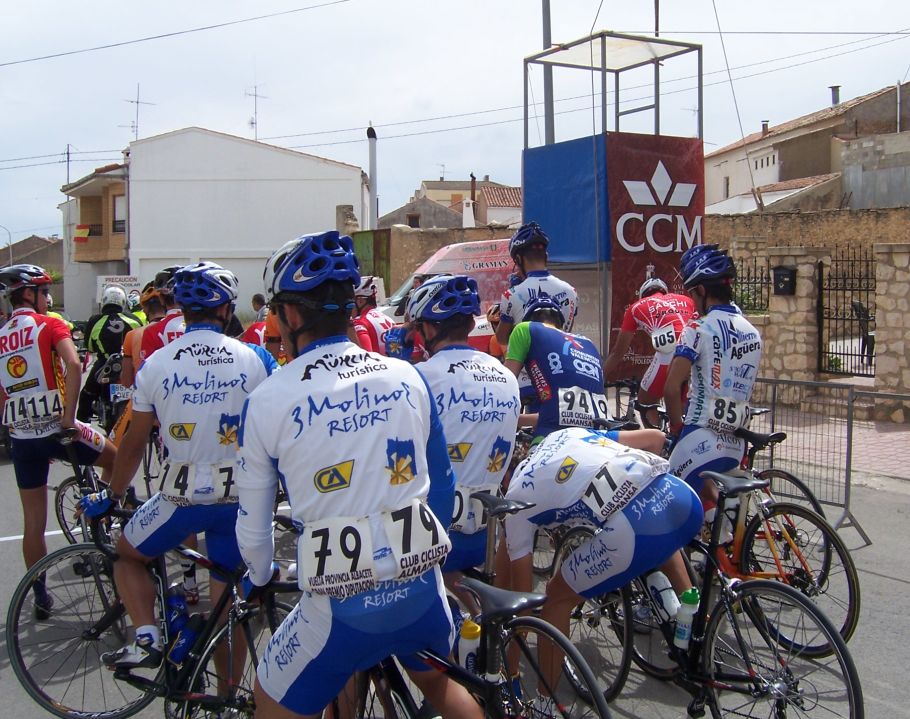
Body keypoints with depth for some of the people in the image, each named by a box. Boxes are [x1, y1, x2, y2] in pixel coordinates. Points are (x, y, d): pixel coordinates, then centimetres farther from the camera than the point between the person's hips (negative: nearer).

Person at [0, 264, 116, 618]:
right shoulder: (49, 325, -4)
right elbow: (73, 366, -23)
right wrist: (69, 416, -20)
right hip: (57, 429, -5)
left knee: (33, 523, 13)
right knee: (116, 462, 21)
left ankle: (40, 597, 21)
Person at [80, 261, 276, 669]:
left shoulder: (156, 364, -4)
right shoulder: (254, 359, -5)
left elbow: (134, 444, 3)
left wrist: (110, 497, 17)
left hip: (182, 497, -1)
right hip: (239, 497, 1)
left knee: (127, 555, 26)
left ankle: (147, 639, 8)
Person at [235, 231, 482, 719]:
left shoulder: (267, 401, -8)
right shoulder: (407, 377, 0)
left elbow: (252, 527, 2)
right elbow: (441, 485, 10)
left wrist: (260, 578, 23)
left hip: (341, 605, -3)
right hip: (422, 587, 4)